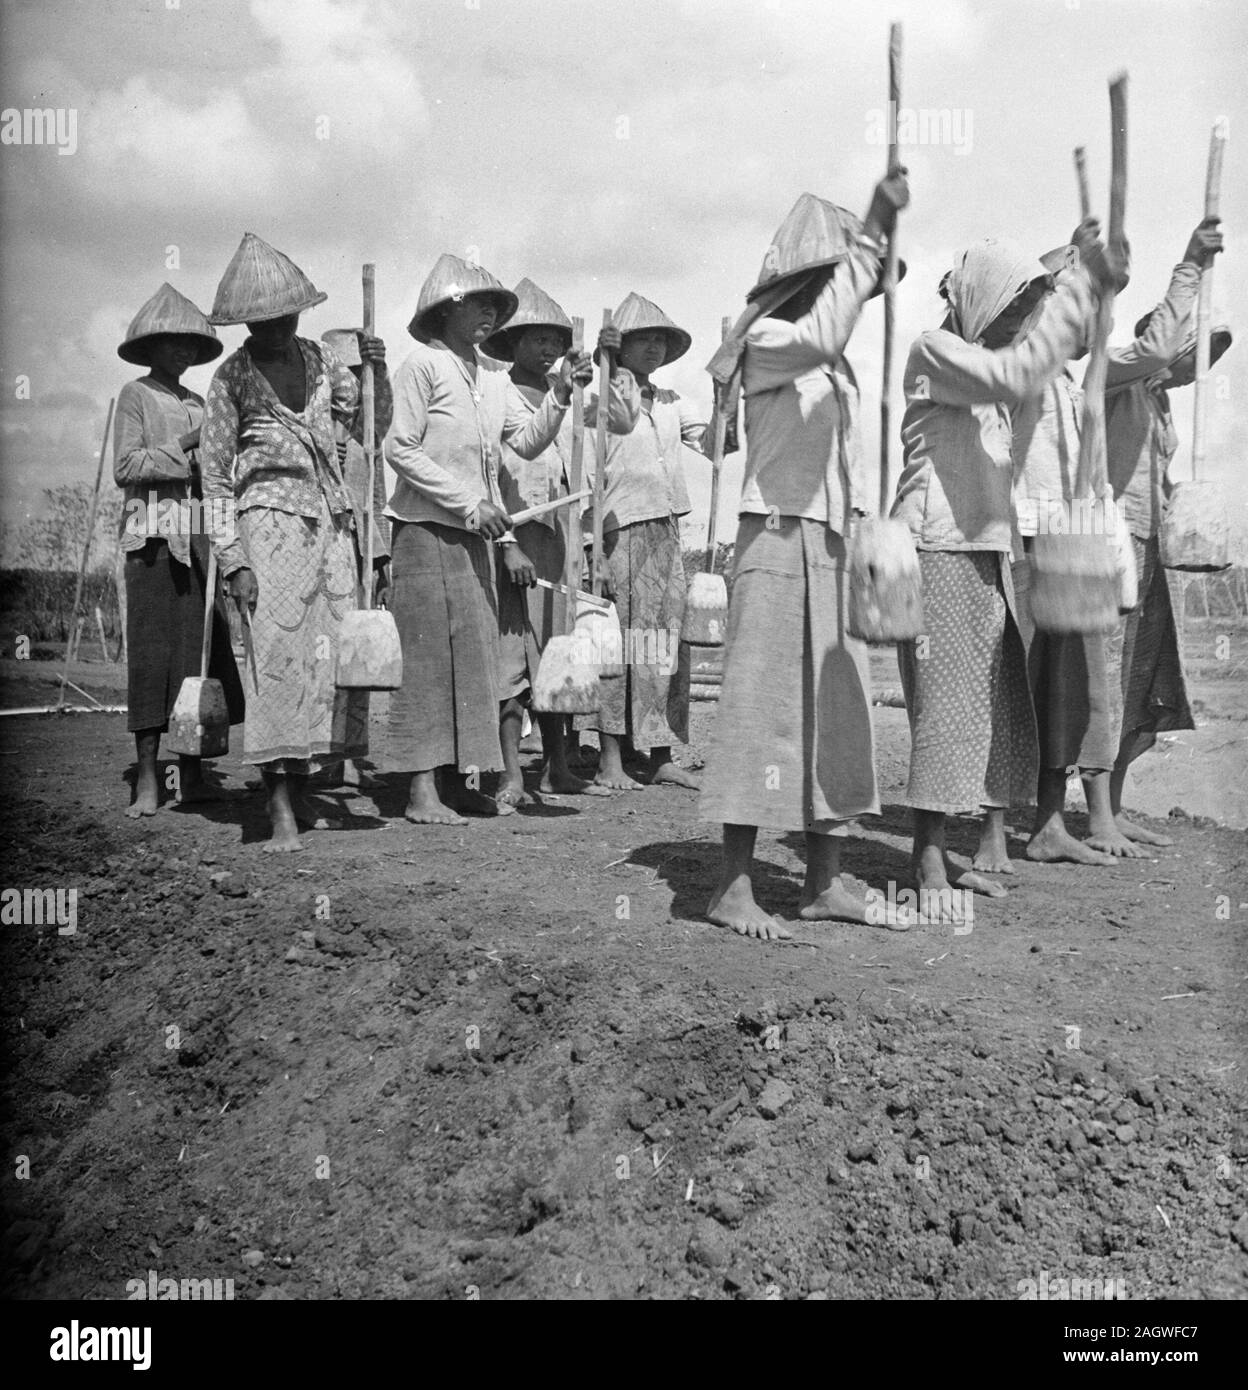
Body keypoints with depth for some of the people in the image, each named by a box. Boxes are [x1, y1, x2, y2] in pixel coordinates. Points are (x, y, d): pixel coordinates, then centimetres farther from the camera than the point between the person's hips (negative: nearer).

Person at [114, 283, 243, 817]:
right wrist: (182, 446, -9)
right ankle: (146, 779, -4)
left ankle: (192, 773, 7)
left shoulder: (196, 402, 21)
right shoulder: (135, 395, 5)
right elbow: (125, 468, -5)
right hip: (153, 532, -5)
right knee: (152, 648, -7)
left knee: (202, 646, 1)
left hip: (200, 532, 5)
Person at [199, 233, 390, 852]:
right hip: (269, 515, -5)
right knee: (279, 653, -12)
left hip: (331, 516, 5)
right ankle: (280, 812, -11)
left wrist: (378, 371, -1)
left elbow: (372, 429, 16)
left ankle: (301, 792, 15)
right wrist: (234, 560, -8)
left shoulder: (320, 358, 12)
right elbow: (214, 475, -1)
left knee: (331, 652, 4)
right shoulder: (232, 376, 0)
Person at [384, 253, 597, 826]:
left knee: (475, 654, 7)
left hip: (473, 534, 7)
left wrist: (560, 393, -6)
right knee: (429, 654, -6)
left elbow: (529, 440, 10)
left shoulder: (493, 374, 14)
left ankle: (460, 780, 15)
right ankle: (422, 789, 0)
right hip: (426, 527, -7)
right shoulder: (423, 364, -6)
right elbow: (399, 448, -11)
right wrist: (467, 501, -15)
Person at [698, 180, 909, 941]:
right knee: (765, 704, -8)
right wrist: (872, 233, -26)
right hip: (778, 541, -8)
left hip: (835, 549, 8)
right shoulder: (766, 341, -6)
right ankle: (735, 887, -3)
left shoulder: (839, 366, 19)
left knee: (837, 709, 6)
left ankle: (826, 883, 12)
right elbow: (821, 337, -29)